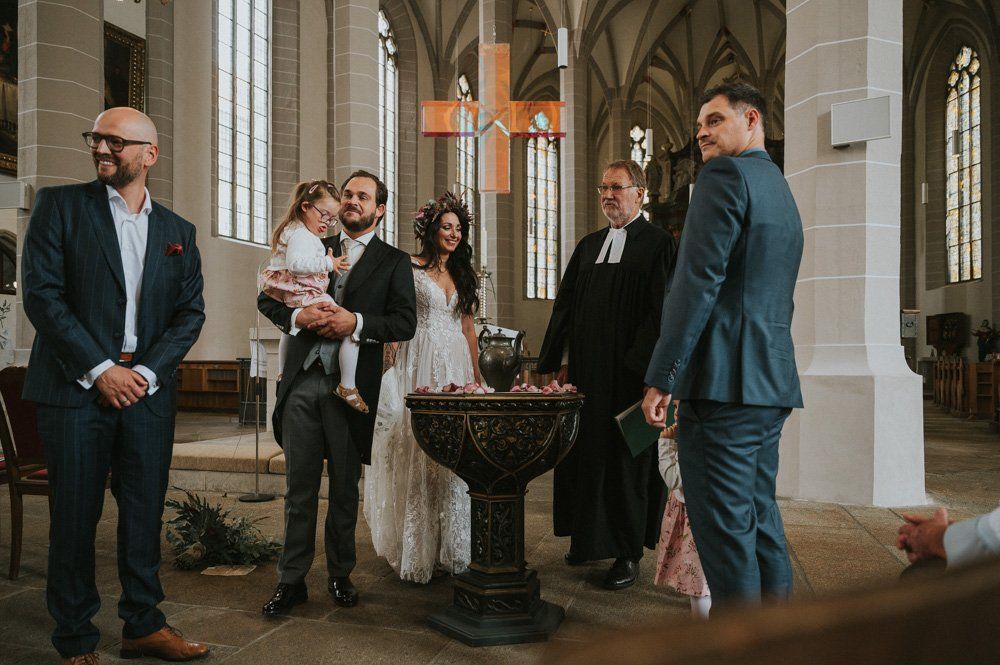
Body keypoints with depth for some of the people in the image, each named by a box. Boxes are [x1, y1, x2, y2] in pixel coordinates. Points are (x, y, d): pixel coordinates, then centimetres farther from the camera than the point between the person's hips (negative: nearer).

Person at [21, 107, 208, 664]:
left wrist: (148, 372, -6)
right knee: (75, 516, 5)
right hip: (77, 386, -3)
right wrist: (99, 369, -12)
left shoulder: (178, 231, 11)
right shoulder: (60, 205, 2)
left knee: (145, 512, 9)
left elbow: (190, 312, 8)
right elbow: (42, 293, -7)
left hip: (148, 387, 3)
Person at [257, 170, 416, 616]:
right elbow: (267, 298, 13)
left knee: (344, 489, 9)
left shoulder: (393, 262, 7)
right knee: (299, 487, 6)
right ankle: (292, 580, 16)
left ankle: (340, 575, 24)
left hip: (350, 385, -2)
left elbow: (405, 322, -4)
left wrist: (357, 322, -17)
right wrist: (297, 316, -7)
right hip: (302, 381, 2)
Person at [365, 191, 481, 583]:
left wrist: (476, 374, 13)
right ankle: (417, 549, 9)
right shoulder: (410, 269, 0)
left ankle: (452, 546, 17)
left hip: (456, 366, 5)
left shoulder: (463, 275, 17)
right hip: (420, 364, -5)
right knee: (418, 453, -3)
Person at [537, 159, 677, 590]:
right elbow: (567, 304, 14)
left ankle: (628, 553, 15)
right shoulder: (588, 245, 15)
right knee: (584, 453, 11)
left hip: (628, 374, -6)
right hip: (585, 372, 6)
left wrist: (641, 368, -18)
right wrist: (562, 361, 7)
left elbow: (659, 311, -12)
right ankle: (588, 538, 27)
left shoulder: (657, 244, -4)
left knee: (627, 461, 2)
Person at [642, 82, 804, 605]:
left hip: (724, 383, -10)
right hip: (772, 383, 10)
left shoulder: (725, 175, -8)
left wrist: (661, 379, -17)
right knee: (759, 515, 17)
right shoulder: (781, 190, 23)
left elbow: (698, 282, -18)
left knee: (724, 526, -3)